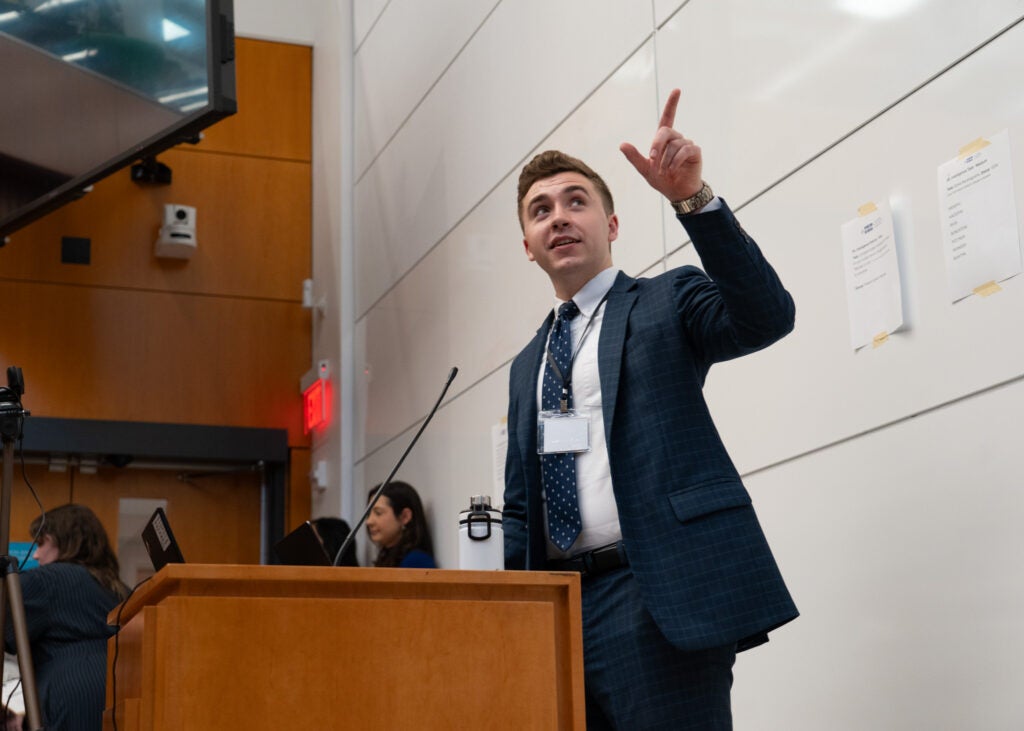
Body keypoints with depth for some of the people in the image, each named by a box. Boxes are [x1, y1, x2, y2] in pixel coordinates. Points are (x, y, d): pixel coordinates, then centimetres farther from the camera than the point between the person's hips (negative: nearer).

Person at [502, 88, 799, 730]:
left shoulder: (668, 302, 6)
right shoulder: (528, 365, 23)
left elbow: (767, 316, -15)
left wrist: (693, 198, -25)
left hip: (655, 601, -6)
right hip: (556, 603, 6)